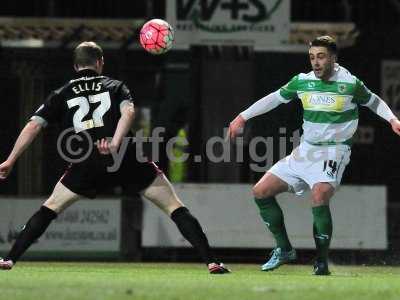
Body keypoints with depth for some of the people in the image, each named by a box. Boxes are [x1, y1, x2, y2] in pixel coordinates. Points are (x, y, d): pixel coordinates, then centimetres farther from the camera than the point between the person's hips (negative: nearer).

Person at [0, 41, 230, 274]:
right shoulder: (115, 86, 17)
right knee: (175, 208, 6)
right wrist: (115, 144, -17)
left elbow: (33, 126, 11)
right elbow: (128, 112, -5)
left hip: (88, 166, 1)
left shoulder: (62, 95, 20)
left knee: (50, 209, 19)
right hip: (127, 161, -1)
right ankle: (211, 261, -3)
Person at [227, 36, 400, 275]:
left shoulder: (350, 83, -8)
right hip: (305, 150, 6)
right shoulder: (302, 81, 2)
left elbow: (374, 101, 9)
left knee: (319, 196, -32)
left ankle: (322, 262, -20)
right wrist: (242, 117, 15)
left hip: (333, 152, -6)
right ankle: (285, 250, 16)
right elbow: (274, 99, 15)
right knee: (261, 192, 2)